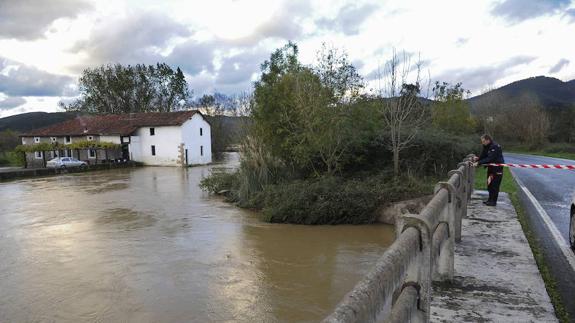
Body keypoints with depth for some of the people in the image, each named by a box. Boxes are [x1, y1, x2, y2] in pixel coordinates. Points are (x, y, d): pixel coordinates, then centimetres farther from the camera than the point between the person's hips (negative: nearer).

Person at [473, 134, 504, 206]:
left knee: (494, 185, -7)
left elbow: (490, 159, -31)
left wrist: (479, 163, -34)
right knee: (489, 184, 14)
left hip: (497, 168, -10)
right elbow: (483, 156, 9)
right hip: (491, 167, 10)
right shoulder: (486, 146, 6)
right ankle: (490, 199, 25)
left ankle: (493, 201, 0)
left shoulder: (495, 146, -23)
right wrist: (478, 158, -11)